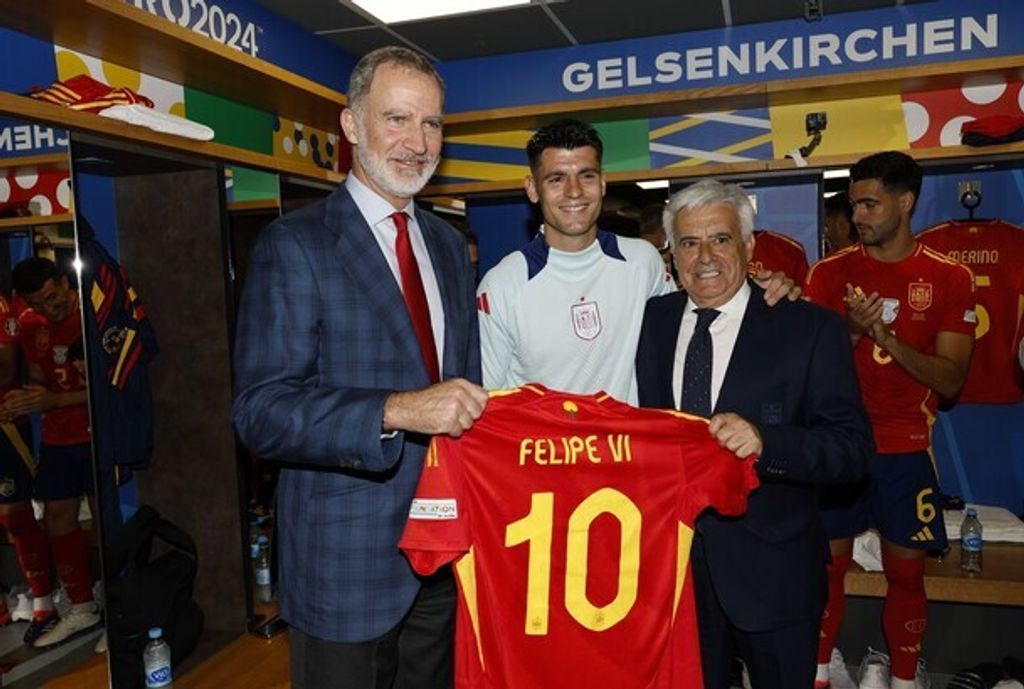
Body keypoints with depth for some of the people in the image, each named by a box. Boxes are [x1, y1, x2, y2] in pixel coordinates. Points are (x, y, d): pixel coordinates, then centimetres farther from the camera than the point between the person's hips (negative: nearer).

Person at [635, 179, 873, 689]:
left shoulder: (809, 329, -10)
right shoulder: (653, 320, 1)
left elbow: (852, 448, -14)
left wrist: (764, 440, -31)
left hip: (771, 571, -3)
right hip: (674, 557, 3)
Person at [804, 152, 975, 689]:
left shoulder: (950, 278, 0)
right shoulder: (830, 272, 1)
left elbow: (951, 379, -6)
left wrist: (889, 339, -20)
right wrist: (852, 331, -19)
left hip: (906, 449, 0)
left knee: (906, 572, 9)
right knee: (829, 566, 7)